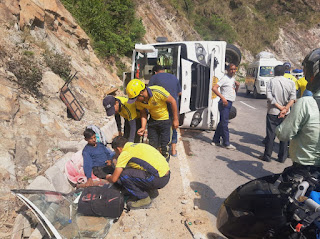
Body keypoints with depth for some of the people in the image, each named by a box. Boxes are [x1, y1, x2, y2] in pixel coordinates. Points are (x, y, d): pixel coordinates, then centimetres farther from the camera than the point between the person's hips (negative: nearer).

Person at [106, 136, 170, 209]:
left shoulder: (125, 153, -5)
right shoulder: (137, 146, 19)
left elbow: (114, 179, -3)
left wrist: (108, 177, 21)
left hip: (158, 179, -9)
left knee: (123, 174, -7)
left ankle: (144, 198, 2)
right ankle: (152, 191, 20)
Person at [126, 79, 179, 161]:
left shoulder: (158, 91, -33)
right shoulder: (138, 101, -15)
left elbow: (172, 101, -19)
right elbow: (143, 113, 2)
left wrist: (175, 119, -13)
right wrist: (143, 127, -12)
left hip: (165, 120, -4)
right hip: (152, 120, 5)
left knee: (164, 145, 0)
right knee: (152, 144, 10)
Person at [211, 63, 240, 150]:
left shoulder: (233, 79, 18)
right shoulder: (224, 78, -10)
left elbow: (235, 92, 25)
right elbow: (214, 88, -20)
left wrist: (237, 86, 4)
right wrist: (222, 97, -25)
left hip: (229, 103, 9)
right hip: (225, 103, -9)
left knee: (222, 122, 12)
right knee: (224, 122, -5)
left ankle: (215, 140, 19)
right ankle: (226, 143, 0)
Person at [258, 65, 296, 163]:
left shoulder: (272, 81, -3)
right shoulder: (291, 82, 3)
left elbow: (269, 97, -13)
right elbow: (292, 98, -9)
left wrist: (280, 107, -10)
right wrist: (285, 109, -14)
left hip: (273, 112, -2)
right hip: (285, 114, 2)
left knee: (270, 135, 4)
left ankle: (267, 156, 10)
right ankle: (282, 157, 17)